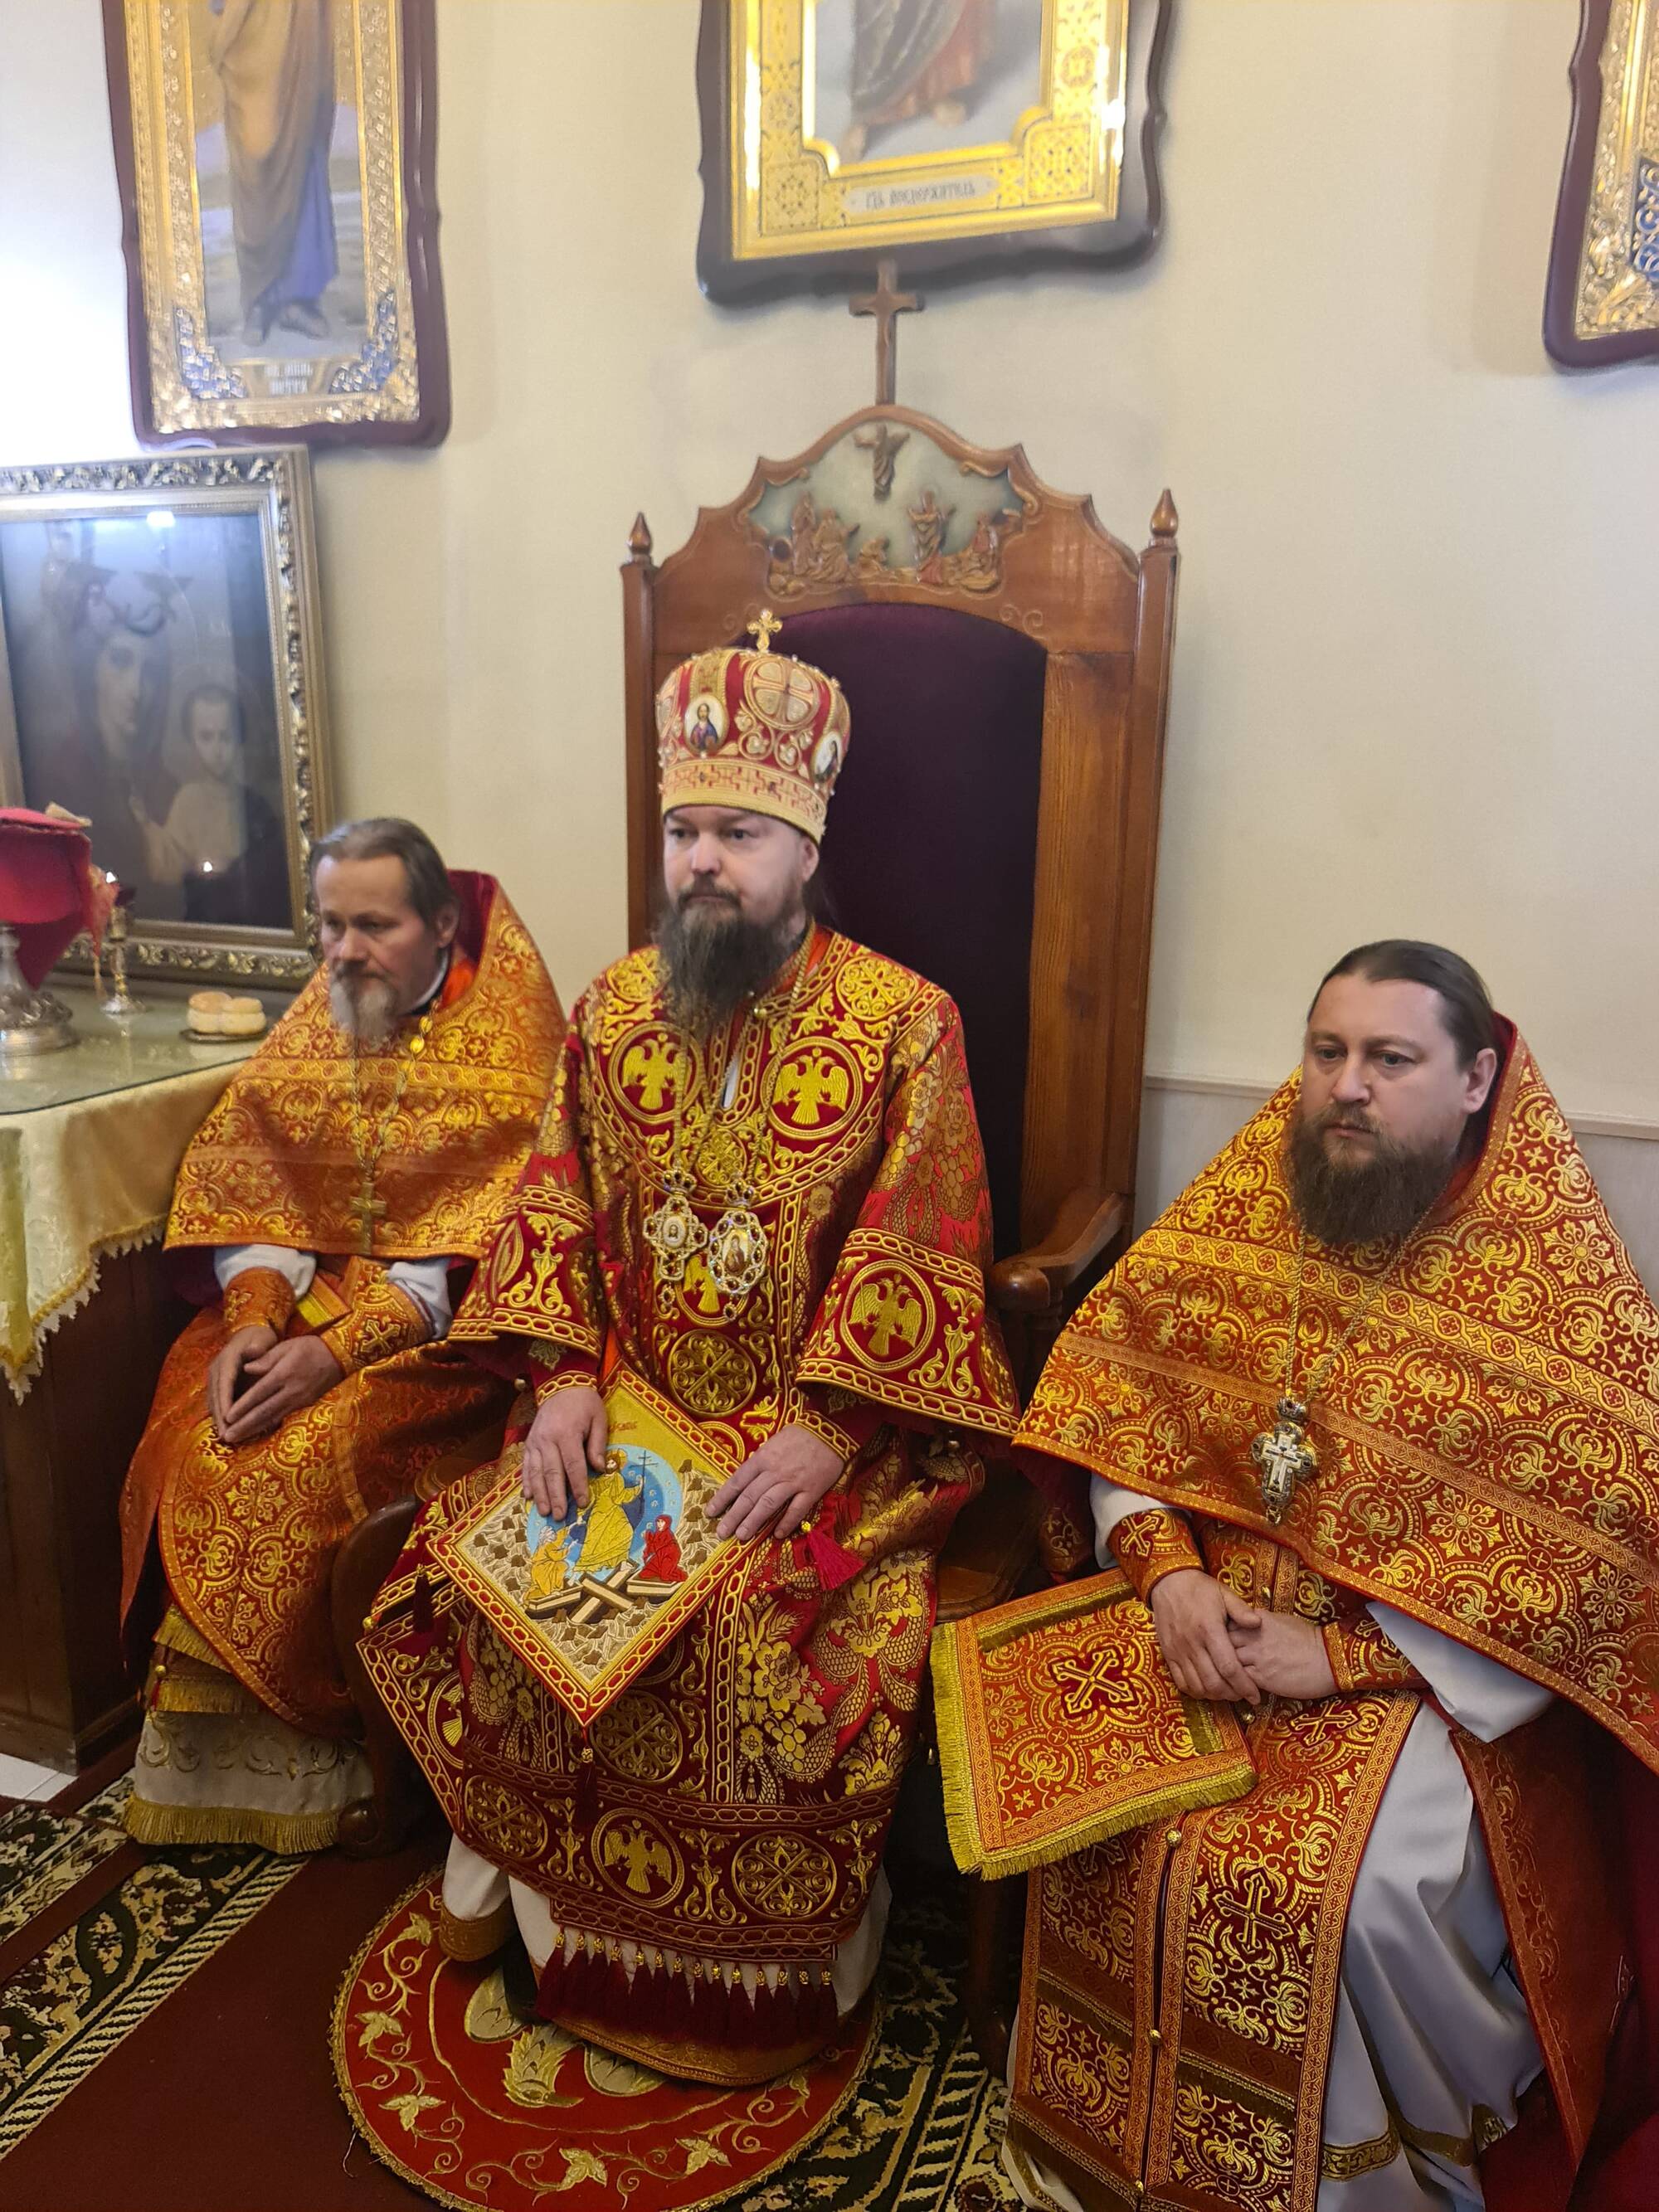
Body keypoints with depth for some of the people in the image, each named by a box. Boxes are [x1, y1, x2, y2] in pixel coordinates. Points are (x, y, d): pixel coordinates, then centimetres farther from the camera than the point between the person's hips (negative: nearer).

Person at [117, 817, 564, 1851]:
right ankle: (219, 1731, 4)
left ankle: (311, 1743, -2)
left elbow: (481, 1245, -17)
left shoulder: (509, 1041, -10)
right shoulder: (312, 1029, 9)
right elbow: (242, 1188, 5)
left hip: (440, 1327, -5)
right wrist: (252, 1318, -13)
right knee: (193, 1445, -16)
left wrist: (339, 1350, -23)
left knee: (312, 1458, -25)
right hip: (302, 1294, 5)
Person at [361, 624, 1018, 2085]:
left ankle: (782, 1952, 5)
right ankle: (520, 1858, 16)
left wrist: (824, 1432, -20)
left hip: (830, 1422, -4)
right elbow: (557, 1209, 6)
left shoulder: (903, 1021, -8)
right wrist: (564, 1377, -9)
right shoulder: (615, 1008, 6)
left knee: (763, 1624, -25)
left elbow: (918, 1255, -12)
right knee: (470, 1574, -12)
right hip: (632, 1410, 4)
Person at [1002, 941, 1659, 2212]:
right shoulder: (1237, 1210, -2)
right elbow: (1113, 1400, 1)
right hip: (1216, 1598, 3)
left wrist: (1342, 1656, -19)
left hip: (1433, 1660, -3)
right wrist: (1170, 1573, -15)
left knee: (1360, 1889, -25)